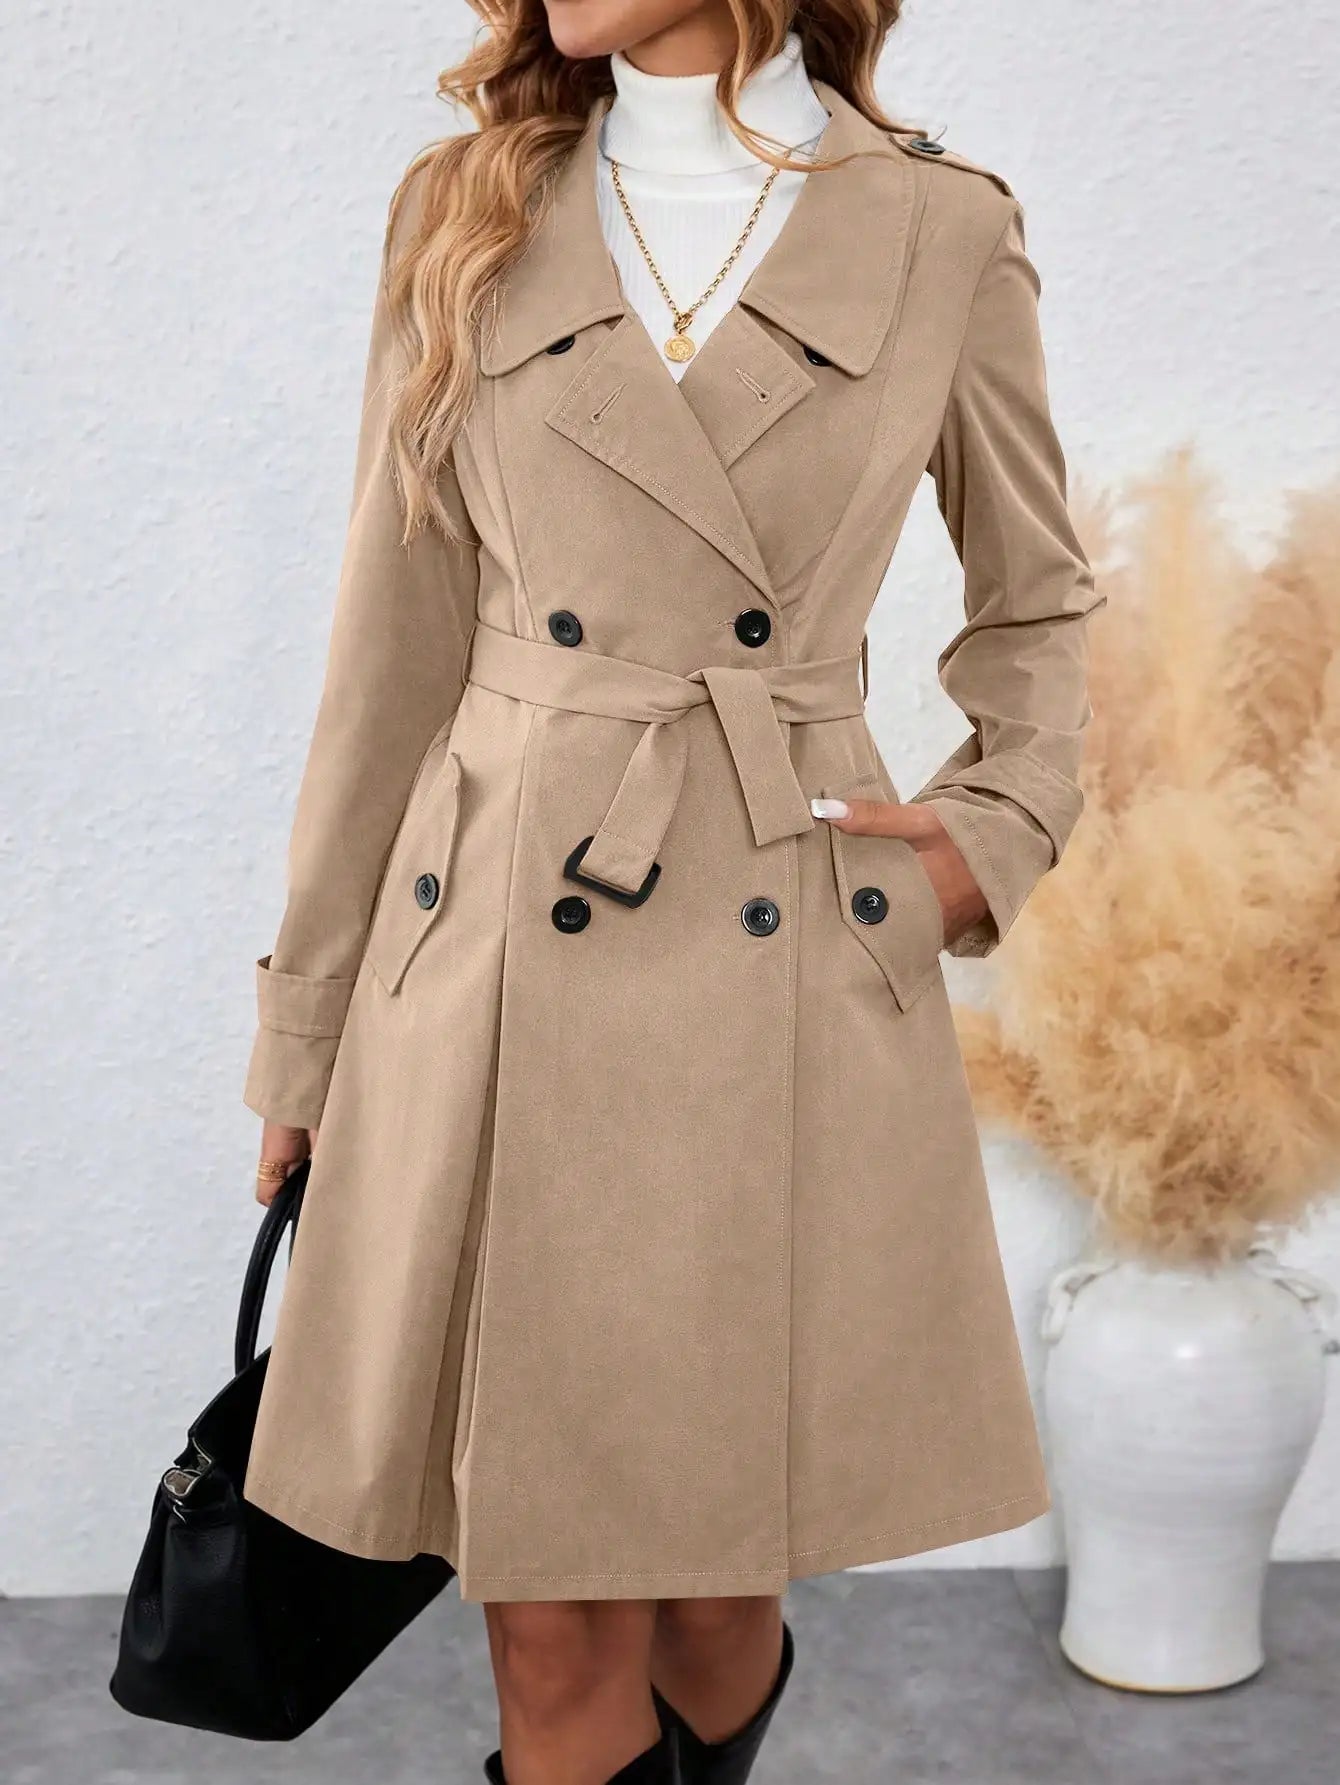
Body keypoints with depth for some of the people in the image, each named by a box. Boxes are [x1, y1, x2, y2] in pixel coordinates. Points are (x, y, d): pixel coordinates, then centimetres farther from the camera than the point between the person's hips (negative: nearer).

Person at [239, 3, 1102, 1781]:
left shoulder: (945, 230, 3)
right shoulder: (462, 213, 5)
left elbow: (1040, 596, 16)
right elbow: (396, 647, 7)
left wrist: (1001, 832, -2)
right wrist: (308, 1024, 9)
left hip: (794, 979, 0)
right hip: (505, 972, 1)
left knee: (724, 1592, 11)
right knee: (554, 1638, 5)